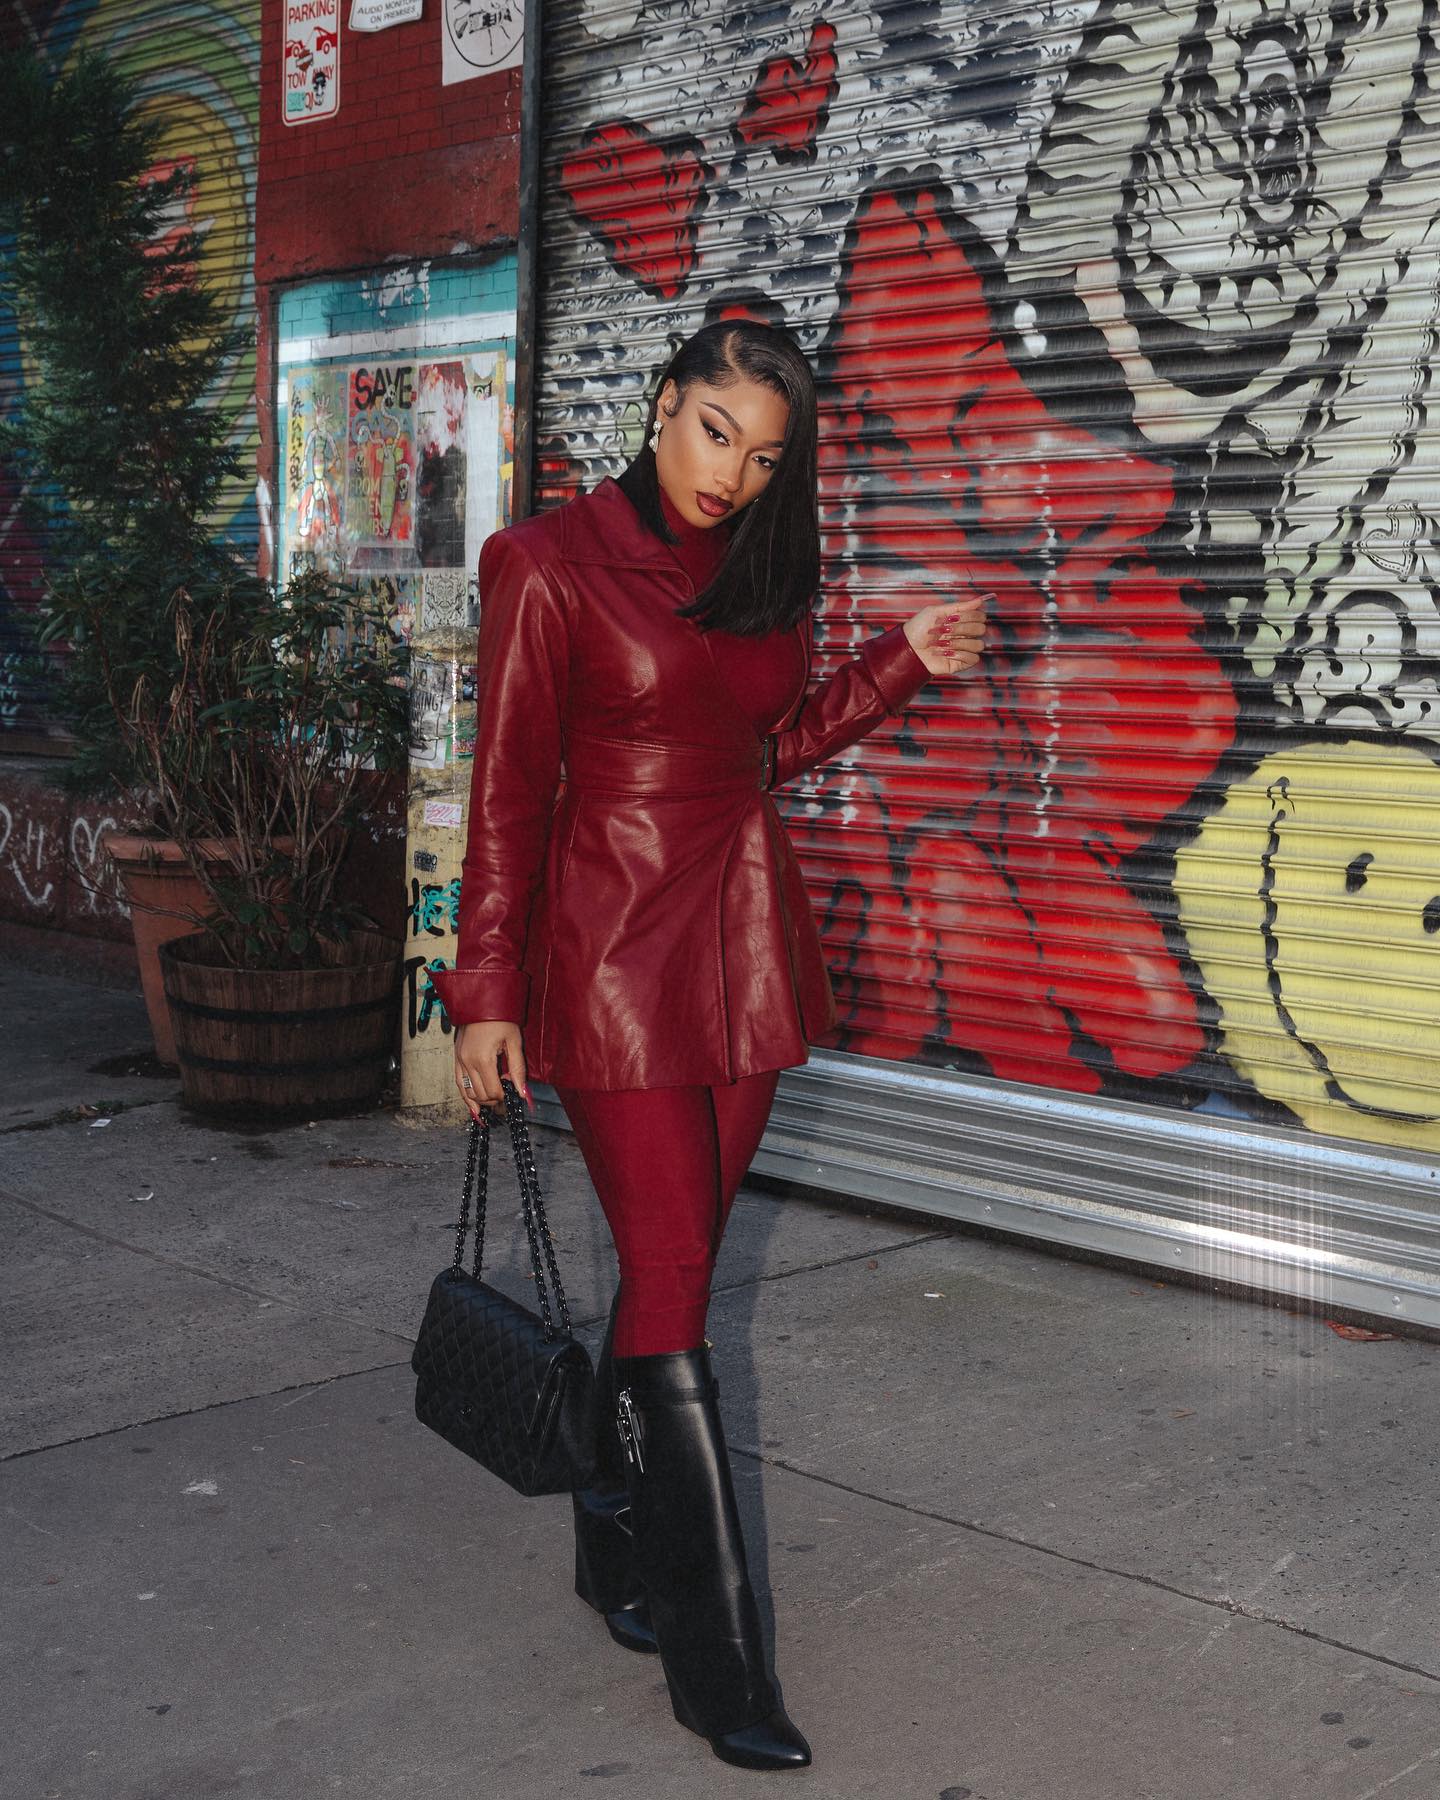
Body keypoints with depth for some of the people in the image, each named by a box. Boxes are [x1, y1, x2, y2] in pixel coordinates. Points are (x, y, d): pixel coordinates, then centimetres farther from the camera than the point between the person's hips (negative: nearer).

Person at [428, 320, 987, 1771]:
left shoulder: (755, 575, 10)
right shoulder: (552, 566, -8)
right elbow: (507, 792, -7)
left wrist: (903, 663, 8)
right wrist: (487, 992, -8)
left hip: (745, 943, 6)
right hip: (613, 949, -6)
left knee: (676, 1262, 11)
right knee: (672, 1281, -7)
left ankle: (615, 1549, 30)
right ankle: (712, 1660, 0)